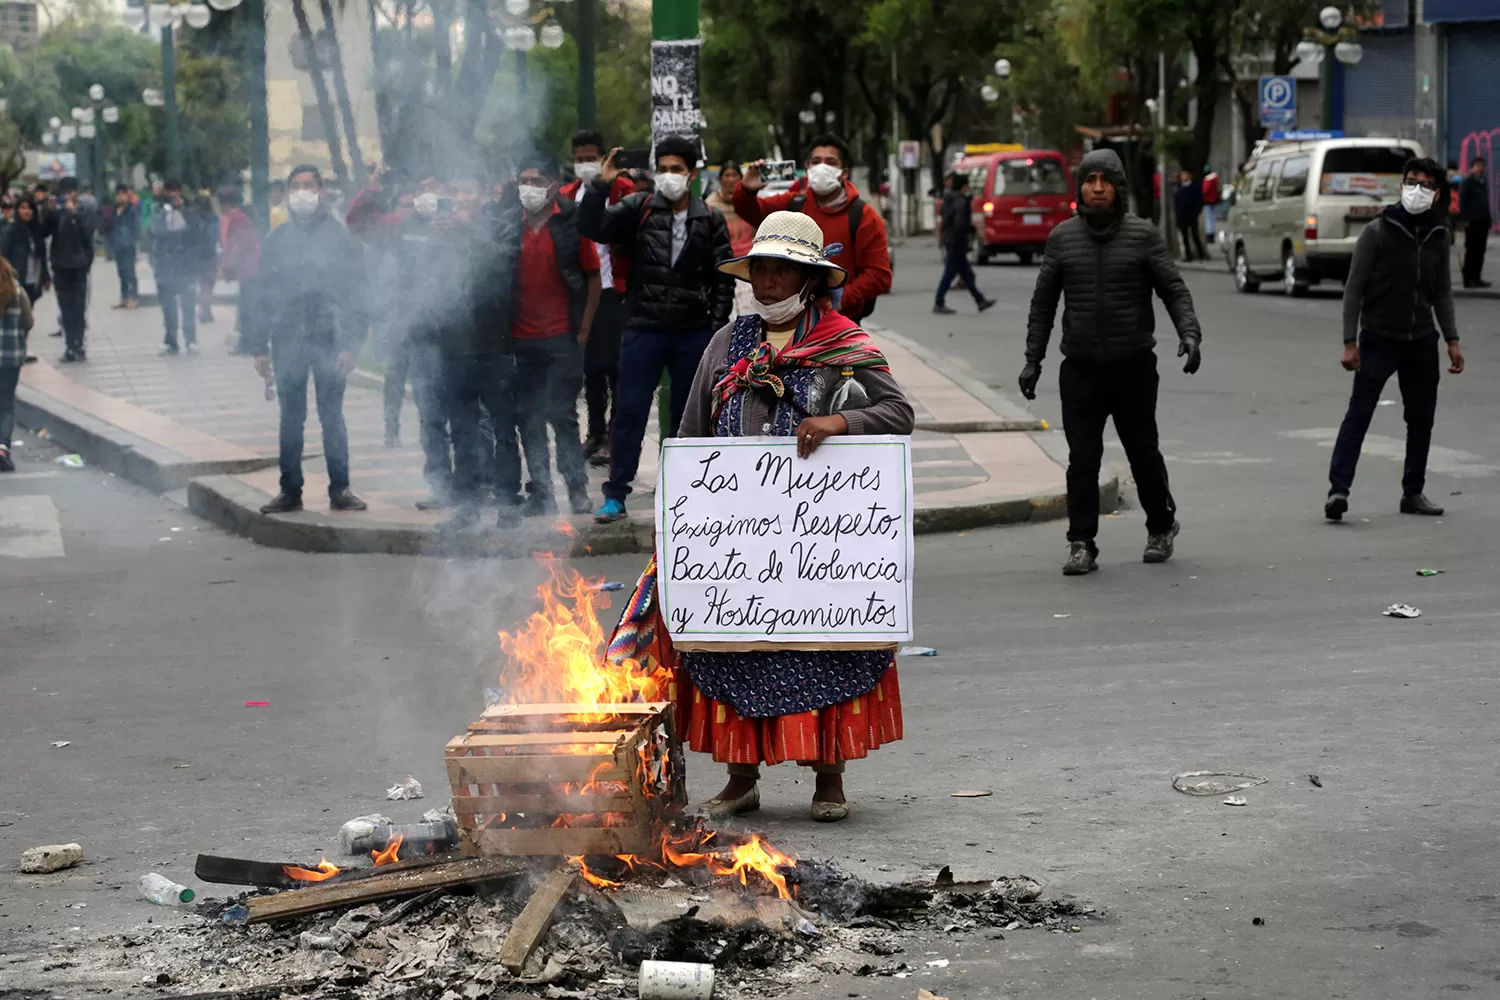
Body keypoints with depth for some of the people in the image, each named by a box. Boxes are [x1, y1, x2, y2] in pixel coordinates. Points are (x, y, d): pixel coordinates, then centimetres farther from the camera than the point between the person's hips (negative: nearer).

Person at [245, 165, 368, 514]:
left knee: (332, 416, 0)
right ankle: (290, 491, 13)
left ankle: (339, 489, 7)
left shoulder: (339, 237, 0)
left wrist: (350, 344, -10)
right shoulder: (276, 240, 9)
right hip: (287, 341, 3)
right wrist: (259, 346, 5)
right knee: (290, 418, 7)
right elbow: (263, 295, 10)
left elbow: (355, 292, -3)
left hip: (328, 341, -3)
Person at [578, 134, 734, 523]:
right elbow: (592, 228, -8)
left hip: (694, 332, 1)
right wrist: (600, 186, -20)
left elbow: (723, 280, 5)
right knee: (629, 413, -1)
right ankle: (616, 494, 5)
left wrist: (716, 329, -1)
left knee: (687, 416, 9)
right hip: (643, 328, -1)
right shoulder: (639, 209, 1)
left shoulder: (710, 221, 4)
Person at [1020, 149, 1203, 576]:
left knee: (1143, 453, 10)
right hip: (1080, 369, 1)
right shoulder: (1062, 238, 5)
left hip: (1134, 367, -1)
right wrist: (1033, 359, 6)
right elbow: (1043, 303, 10)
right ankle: (1081, 544, 1)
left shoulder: (1144, 236, -1)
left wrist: (1189, 333, -19)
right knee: (1082, 460, -3)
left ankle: (1161, 527, 30)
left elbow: (1174, 290, -2)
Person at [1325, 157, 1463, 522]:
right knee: (1358, 415, -10)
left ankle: (1413, 492, 19)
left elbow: (1442, 292, 14)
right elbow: (1354, 288, -8)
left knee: (1421, 420, 9)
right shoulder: (1378, 232, -8)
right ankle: (1338, 489, -14)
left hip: (1421, 341, 5)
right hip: (1379, 338, -5)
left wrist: (1452, 340, 6)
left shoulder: (1438, 237, 6)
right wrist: (1350, 341, -13)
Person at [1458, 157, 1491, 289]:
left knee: (1480, 251, 8)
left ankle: (1476, 278, 13)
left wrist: (1489, 218, 15)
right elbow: (1462, 202, -11)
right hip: (1472, 222, -7)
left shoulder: (1484, 181, 16)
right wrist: (1465, 219, -17)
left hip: (1483, 221, 7)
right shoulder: (1467, 182, -6)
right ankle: (1469, 279, -2)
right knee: (1471, 251, -5)